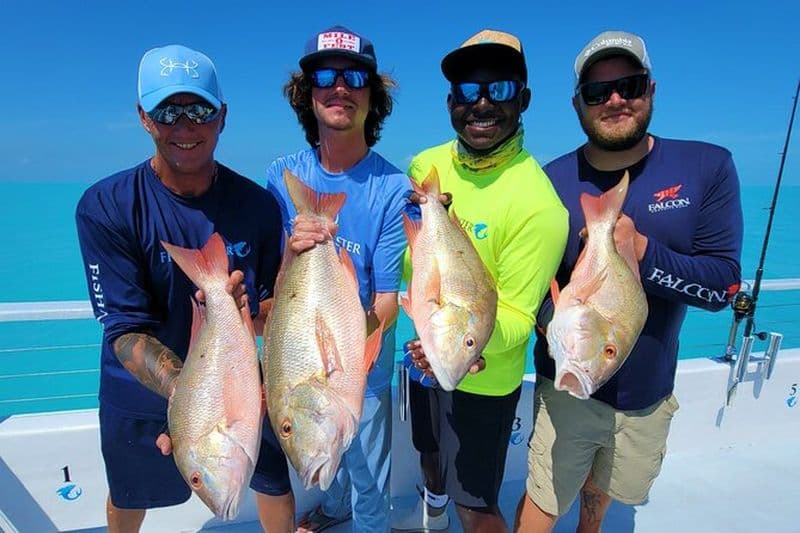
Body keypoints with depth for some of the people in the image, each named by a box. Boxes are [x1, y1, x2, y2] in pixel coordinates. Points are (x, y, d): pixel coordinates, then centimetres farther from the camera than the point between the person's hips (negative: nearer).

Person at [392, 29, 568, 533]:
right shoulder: (424, 166, -8)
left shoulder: (537, 202, -26)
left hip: (483, 381, -6)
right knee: (430, 449, 32)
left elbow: (517, 318, -22)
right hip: (424, 356, 7)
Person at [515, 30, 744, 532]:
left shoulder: (708, 167, -10)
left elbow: (723, 284, -13)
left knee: (601, 489, 28)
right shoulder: (552, 181, -11)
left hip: (648, 393, 2)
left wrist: (640, 250, -29)